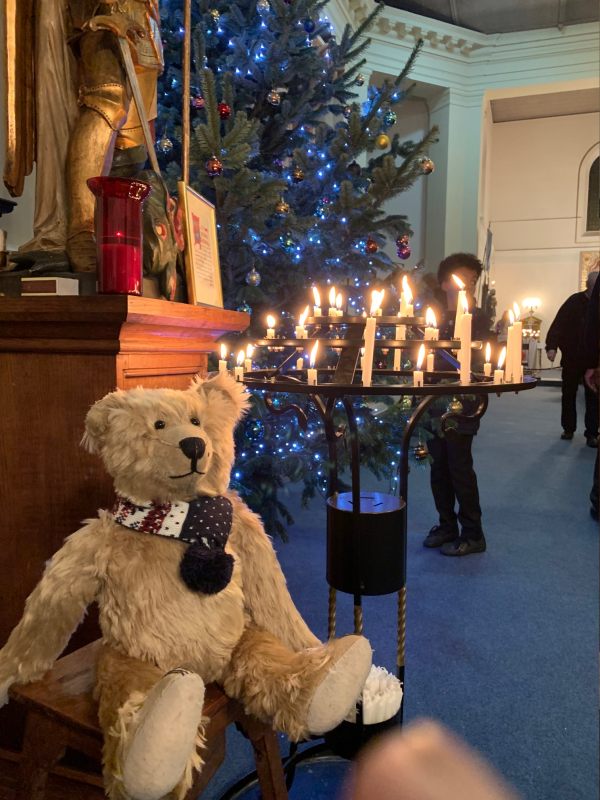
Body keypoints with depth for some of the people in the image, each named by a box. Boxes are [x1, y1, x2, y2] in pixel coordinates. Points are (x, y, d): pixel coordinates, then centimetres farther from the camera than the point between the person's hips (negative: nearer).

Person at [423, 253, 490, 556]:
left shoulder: (478, 318, -1)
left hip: (460, 405, -5)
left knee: (460, 468, -1)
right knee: (439, 467, 11)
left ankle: (472, 534, 12)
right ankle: (447, 526, 26)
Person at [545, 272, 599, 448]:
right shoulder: (574, 302, -8)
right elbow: (558, 324, -16)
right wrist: (552, 346, -28)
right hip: (572, 358, -2)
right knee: (568, 394, 9)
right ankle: (568, 428, 22)